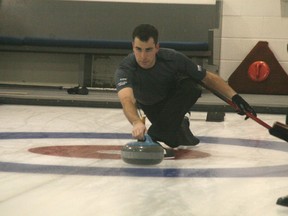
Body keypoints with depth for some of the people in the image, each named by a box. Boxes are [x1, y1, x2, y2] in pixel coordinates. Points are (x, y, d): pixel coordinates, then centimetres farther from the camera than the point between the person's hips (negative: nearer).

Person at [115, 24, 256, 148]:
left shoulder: (172, 58, -33)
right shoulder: (125, 70, -38)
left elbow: (209, 78, -20)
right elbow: (126, 99, -58)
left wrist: (234, 97, -28)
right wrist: (136, 122, -79)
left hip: (174, 95, -1)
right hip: (151, 106, 1)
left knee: (191, 86, -33)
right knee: (174, 140, -14)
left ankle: (157, 134, -31)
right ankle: (181, 127, 21)